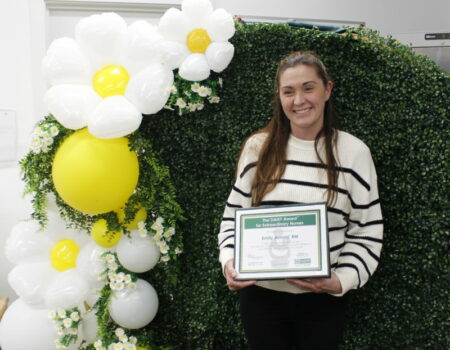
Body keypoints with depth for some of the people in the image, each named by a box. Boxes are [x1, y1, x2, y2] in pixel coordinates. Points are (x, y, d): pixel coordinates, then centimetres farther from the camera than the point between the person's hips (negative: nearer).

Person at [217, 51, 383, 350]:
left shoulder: (354, 151, -4)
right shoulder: (258, 147, 0)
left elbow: (367, 231, -2)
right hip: (260, 294, 1)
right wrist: (229, 260, -10)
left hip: (322, 301, -1)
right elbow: (234, 213, 6)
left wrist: (342, 280, -15)